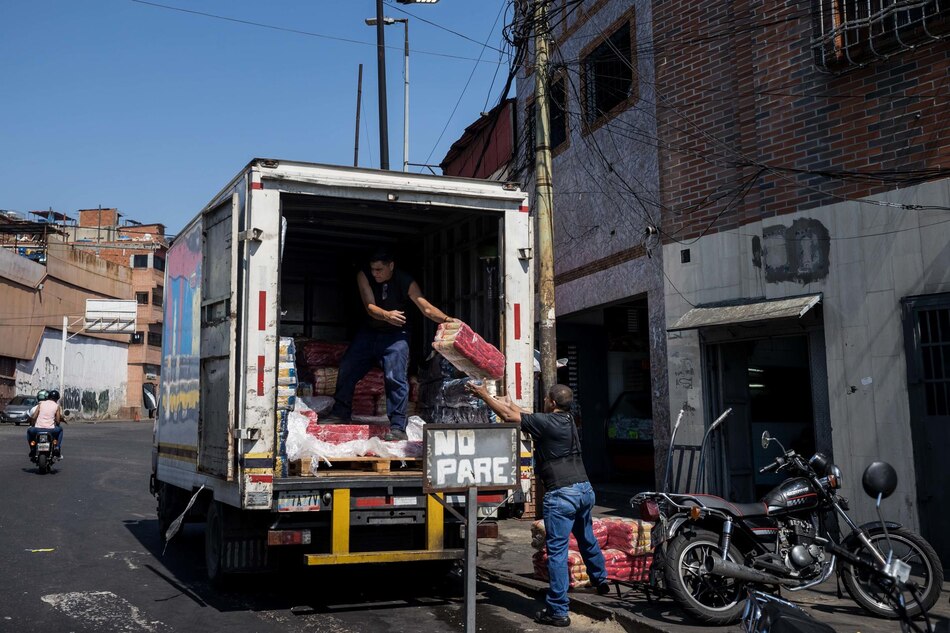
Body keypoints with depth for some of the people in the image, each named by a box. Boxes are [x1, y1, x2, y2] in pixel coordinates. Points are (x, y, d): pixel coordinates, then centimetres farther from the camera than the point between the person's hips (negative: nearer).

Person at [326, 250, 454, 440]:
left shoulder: (405, 282, -21)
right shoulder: (364, 276, -15)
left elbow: (426, 307, -29)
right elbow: (370, 307, -24)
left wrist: (445, 319, -49)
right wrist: (387, 315, -46)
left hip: (395, 335, -4)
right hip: (369, 332, 4)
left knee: (396, 378, -18)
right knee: (347, 370, 8)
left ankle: (398, 427, -14)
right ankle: (340, 413, 27)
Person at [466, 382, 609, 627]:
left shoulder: (546, 422, -12)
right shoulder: (568, 420, 12)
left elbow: (509, 416, -7)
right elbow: (526, 417, 25)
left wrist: (484, 394, 4)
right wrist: (508, 402, 33)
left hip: (562, 494, -9)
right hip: (585, 489, 9)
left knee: (557, 551, -4)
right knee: (587, 539, 29)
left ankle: (558, 611, -3)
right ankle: (601, 581, 49)